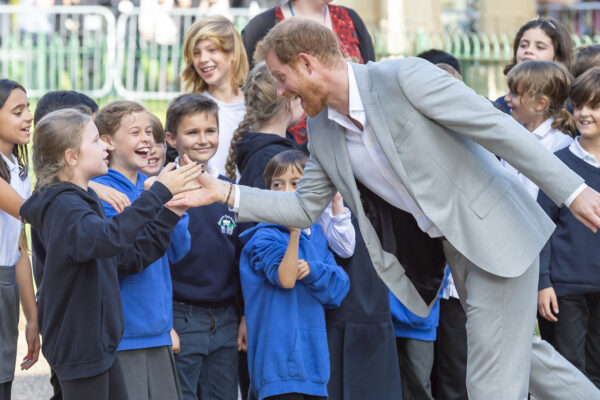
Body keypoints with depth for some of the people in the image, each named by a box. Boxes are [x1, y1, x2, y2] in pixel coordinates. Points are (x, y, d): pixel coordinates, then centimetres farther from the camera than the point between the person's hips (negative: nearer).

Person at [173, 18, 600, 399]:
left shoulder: (404, 77, -20)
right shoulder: (322, 132, 3)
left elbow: (499, 127, -19)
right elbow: (305, 208, 13)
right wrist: (226, 194, 1)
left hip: (498, 231, -8)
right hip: (452, 246, 8)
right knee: (518, 351, 19)